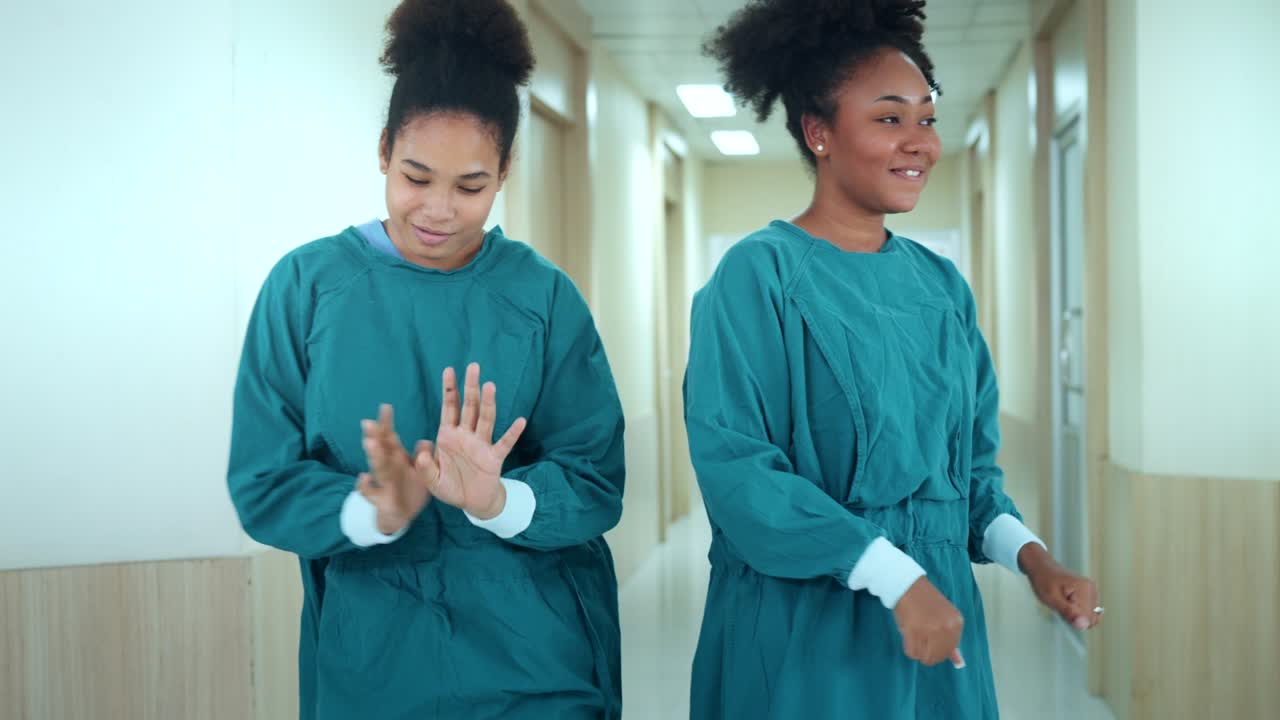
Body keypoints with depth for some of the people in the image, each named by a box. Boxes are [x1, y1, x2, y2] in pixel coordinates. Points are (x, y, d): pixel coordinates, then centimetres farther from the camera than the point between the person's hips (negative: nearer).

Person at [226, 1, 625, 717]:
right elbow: (263, 485, -6)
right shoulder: (307, 287, -5)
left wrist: (499, 501, -25)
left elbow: (597, 486, -6)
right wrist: (372, 513, -25)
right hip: (370, 657, 0)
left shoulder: (545, 297, -4)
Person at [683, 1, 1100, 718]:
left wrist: (1029, 553, -5)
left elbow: (972, 459, 13)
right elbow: (736, 467, -18)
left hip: (938, 617, 6)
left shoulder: (941, 284, 7)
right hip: (804, 631, -5)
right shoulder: (759, 274, -11)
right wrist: (894, 576, -21)